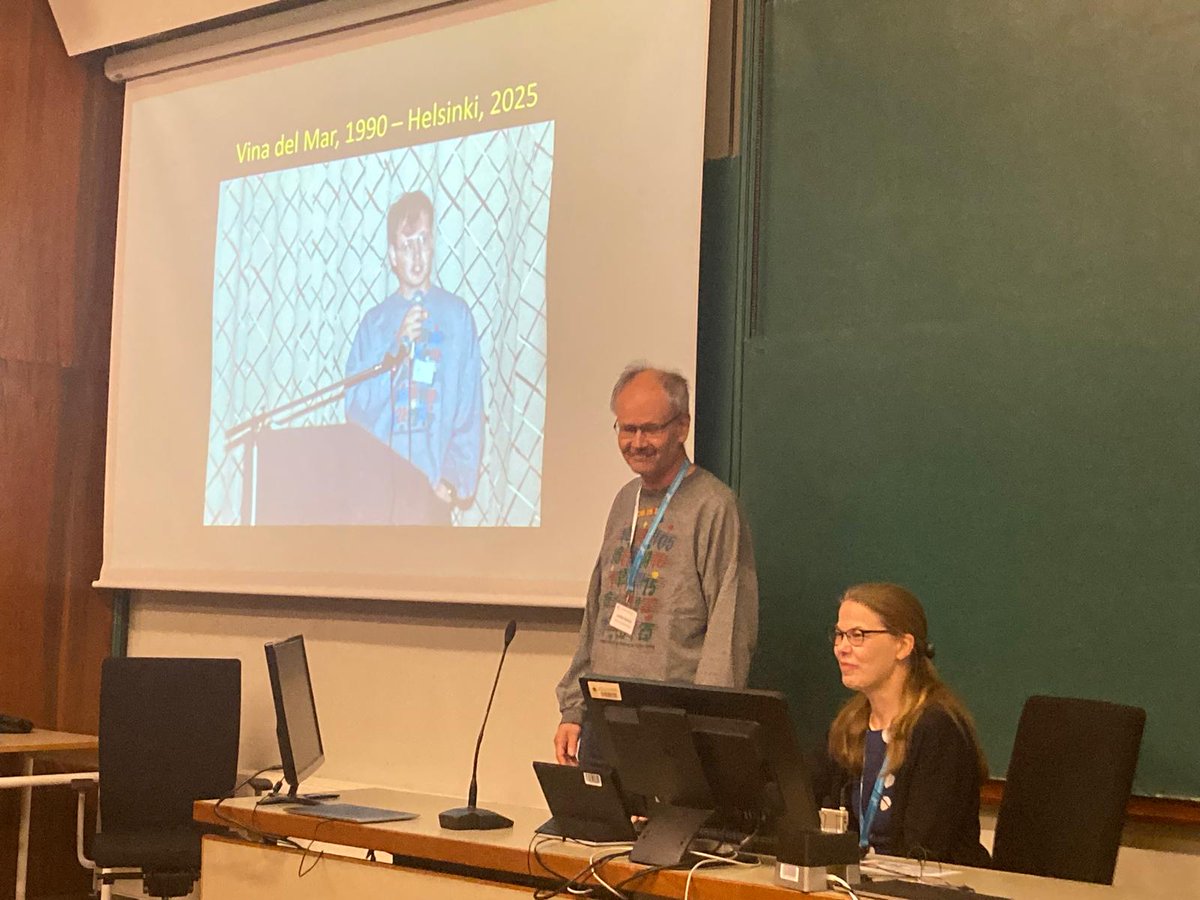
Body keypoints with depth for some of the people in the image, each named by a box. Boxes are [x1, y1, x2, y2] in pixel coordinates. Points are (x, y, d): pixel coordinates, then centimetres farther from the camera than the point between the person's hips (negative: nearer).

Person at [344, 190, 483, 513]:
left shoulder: (456, 315, 3)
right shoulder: (376, 321, 8)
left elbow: (470, 407, 1)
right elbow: (355, 407, 0)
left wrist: (456, 478, -8)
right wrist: (396, 350, -11)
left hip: (434, 488, -1)